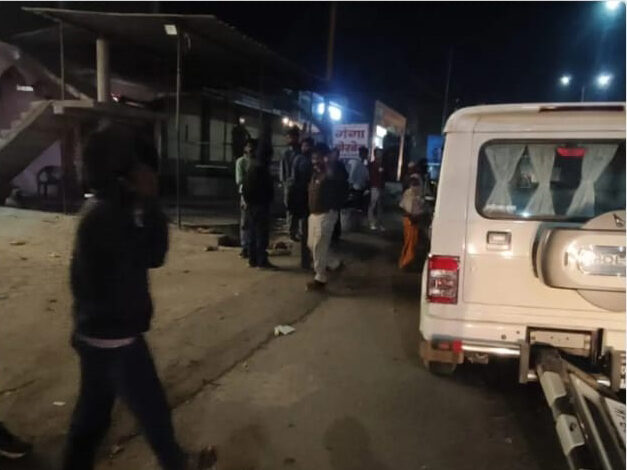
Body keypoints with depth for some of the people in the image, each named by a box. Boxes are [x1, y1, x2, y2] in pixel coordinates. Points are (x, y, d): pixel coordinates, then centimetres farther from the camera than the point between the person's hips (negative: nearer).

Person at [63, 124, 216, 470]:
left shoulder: (102, 208, 5)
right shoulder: (108, 216, -25)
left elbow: (139, 253, 5)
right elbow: (154, 255, -21)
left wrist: (144, 206, -5)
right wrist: (150, 203, -17)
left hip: (95, 332, 9)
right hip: (114, 336, -9)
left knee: (92, 412, 22)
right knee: (152, 408, 13)